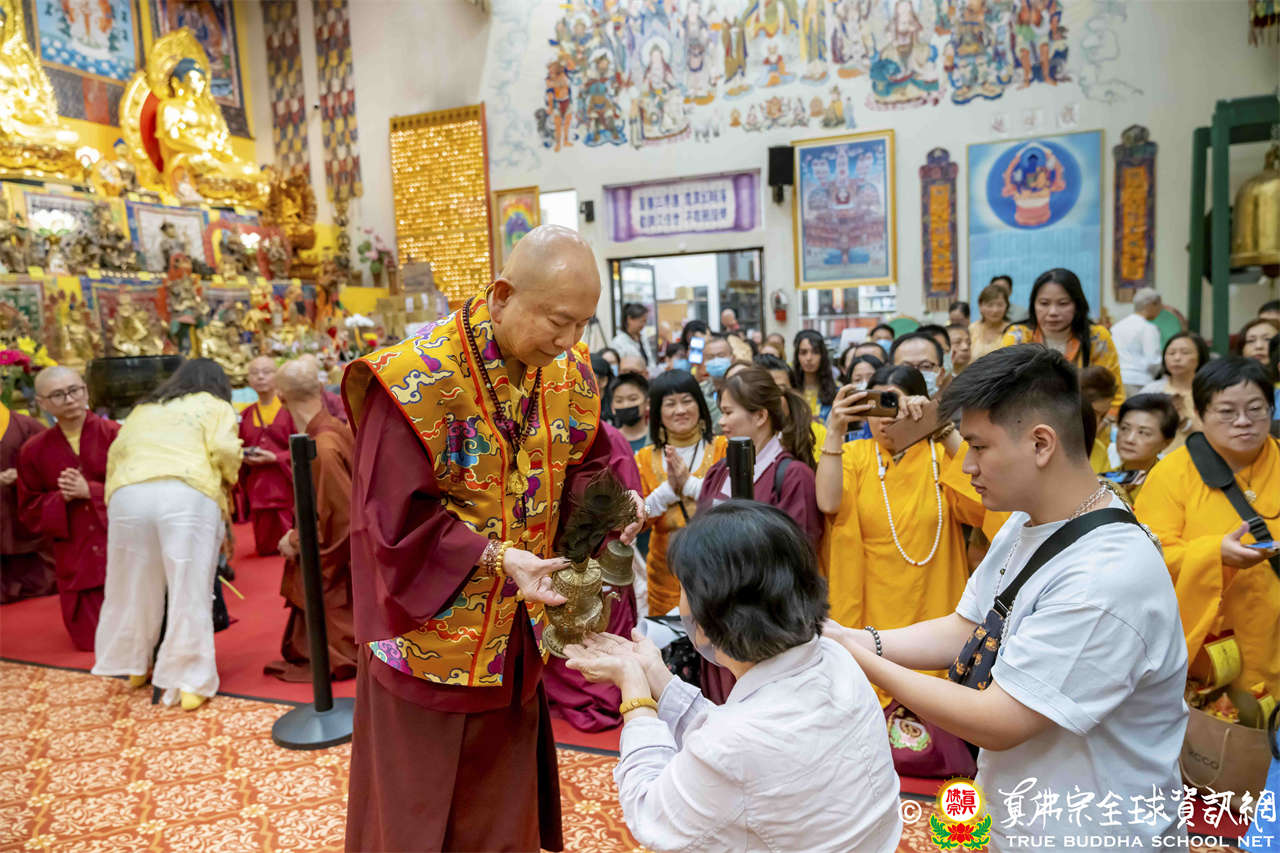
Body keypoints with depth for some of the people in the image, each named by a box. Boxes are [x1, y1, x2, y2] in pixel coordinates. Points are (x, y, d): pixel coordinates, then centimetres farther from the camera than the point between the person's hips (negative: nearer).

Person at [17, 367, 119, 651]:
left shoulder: (114, 434, -7)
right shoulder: (33, 450, 3)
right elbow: (29, 510, 7)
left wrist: (89, 491, -18)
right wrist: (61, 499, -11)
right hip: (75, 560, 3)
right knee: (91, 641, 6)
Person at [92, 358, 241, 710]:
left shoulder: (142, 409, 30)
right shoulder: (215, 406, 17)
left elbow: (115, 454, 20)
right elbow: (225, 450, 1)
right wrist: (228, 483, 18)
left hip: (128, 494, 4)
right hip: (188, 495, -4)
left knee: (134, 588, 17)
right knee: (190, 593, 0)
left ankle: (136, 666, 33)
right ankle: (190, 684, 3)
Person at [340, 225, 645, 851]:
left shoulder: (568, 370, -5)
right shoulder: (415, 378, -23)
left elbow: (582, 464, 6)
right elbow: (397, 520, -21)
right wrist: (497, 558, -28)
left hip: (514, 636, 5)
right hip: (430, 634, -5)